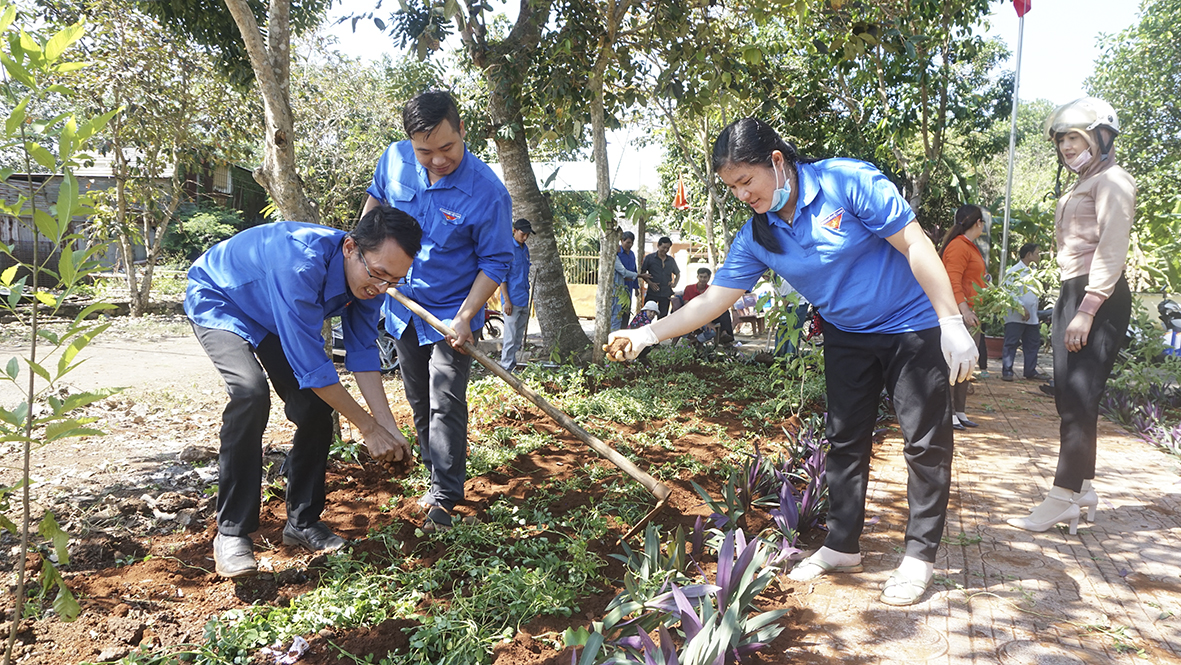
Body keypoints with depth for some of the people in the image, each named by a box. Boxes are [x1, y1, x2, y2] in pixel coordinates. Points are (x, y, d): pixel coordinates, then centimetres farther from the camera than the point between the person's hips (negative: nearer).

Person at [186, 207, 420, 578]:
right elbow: (311, 365, -40)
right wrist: (369, 427, -31)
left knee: (315, 408, -5)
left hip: (273, 317, 7)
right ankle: (232, 532, -18)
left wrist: (388, 427, -18)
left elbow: (363, 352, -11)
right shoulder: (301, 263, -43)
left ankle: (302, 521, 12)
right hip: (217, 302, -7)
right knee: (251, 392, -30)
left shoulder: (368, 276, -19)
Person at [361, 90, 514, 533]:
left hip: (451, 314, -5)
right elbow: (376, 197, 15)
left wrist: (465, 317, -24)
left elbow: (495, 262, -16)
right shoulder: (395, 159, -9)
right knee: (419, 404, 16)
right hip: (403, 309, 5)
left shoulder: (488, 192, -23)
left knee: (445, 406, -8)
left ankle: (444, 496, 3)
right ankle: (437, 476, 34)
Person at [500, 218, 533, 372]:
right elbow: (502, 276, -13)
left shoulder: (525, 248, 13)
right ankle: (507, 369, -1)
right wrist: (507, 300, -16)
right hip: (512, 301, -8)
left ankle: (512, 364, 21)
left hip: (524, 300, 8)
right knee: (511, 338, -7)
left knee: (519, 337, 12)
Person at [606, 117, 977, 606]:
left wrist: (952, 323, -23)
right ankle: (842, 547, 21)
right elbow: (714, 300, -5)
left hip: (913, 325, -5)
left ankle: (920, 555, 12)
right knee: (845, 440, 9)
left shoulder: (849, 182, -22)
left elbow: (915, 245, -20)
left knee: (926, 441, -1)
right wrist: (647, 334, -13)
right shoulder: (757, 237, -7)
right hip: (847, 336, 5)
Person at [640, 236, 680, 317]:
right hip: (652, 293, -3)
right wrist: (649, 283, -12)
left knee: (663, 316, 6)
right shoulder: (649, 258, 3)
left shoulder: (671, 260, 13)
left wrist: (674, 284, 6)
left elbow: (678, 274, 25)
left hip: (666, 294, 3)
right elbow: (642, 273, 3)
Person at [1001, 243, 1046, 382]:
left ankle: (1031, 371, 19)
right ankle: (1006, 371, 0)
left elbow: (1033, 295, 21)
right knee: (1011, 344, -4)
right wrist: (1021, 308, -21)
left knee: (1032, 344, 11)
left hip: (1031, 318, 8)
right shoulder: (1014, 271, -9)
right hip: (1015, 317, -8)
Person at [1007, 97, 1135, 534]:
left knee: (1078, 399, -10)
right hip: (1072, 294, 9)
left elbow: (1112, 251, -17)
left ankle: (1062, 500, -7)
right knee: (1068, 397, 8)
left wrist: (1087, 310, -23)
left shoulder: (1112, 181, -6)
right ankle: (1082, 489, 15)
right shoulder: (1081, 187, 22)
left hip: (1099, 300, -9)